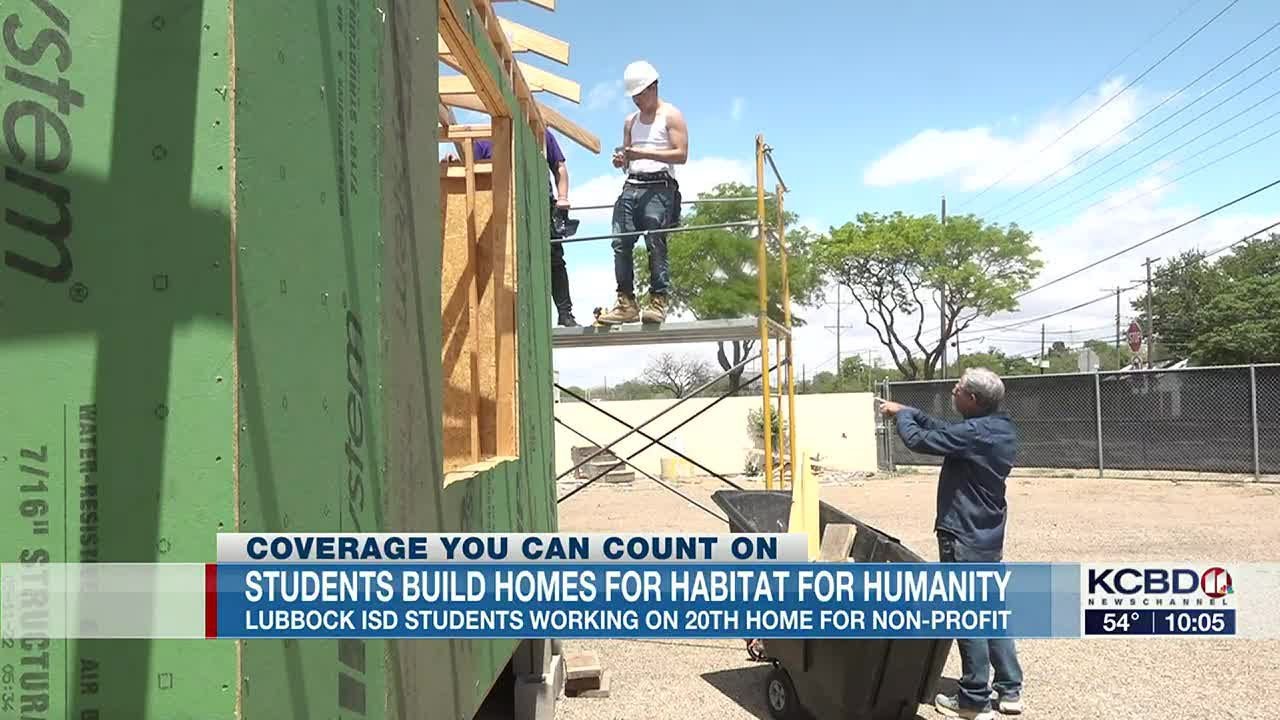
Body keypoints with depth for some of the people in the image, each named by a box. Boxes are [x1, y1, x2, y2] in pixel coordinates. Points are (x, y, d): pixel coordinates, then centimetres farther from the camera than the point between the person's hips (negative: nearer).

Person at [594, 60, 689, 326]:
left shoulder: (671, 115, 5)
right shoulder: (630, 121, 24)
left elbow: (681, 154, -6)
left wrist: (645, 153, -15)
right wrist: (621, 159, 2)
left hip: (658, 187, -6)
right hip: (631, 186, 6)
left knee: (655, 244, -12)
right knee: (621, 243, -6)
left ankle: (658, 301, -12)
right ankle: (626, 303, -5)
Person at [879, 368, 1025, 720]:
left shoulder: (973, 433, -23)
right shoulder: (1002, 427, 5)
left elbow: (918, 440, -16)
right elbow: (945, 429, 16)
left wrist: (901, 414, 3)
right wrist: (910, 411, 15)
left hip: (964, 539, -9)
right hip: (989, 536, 9)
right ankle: (1010, 690, 23)